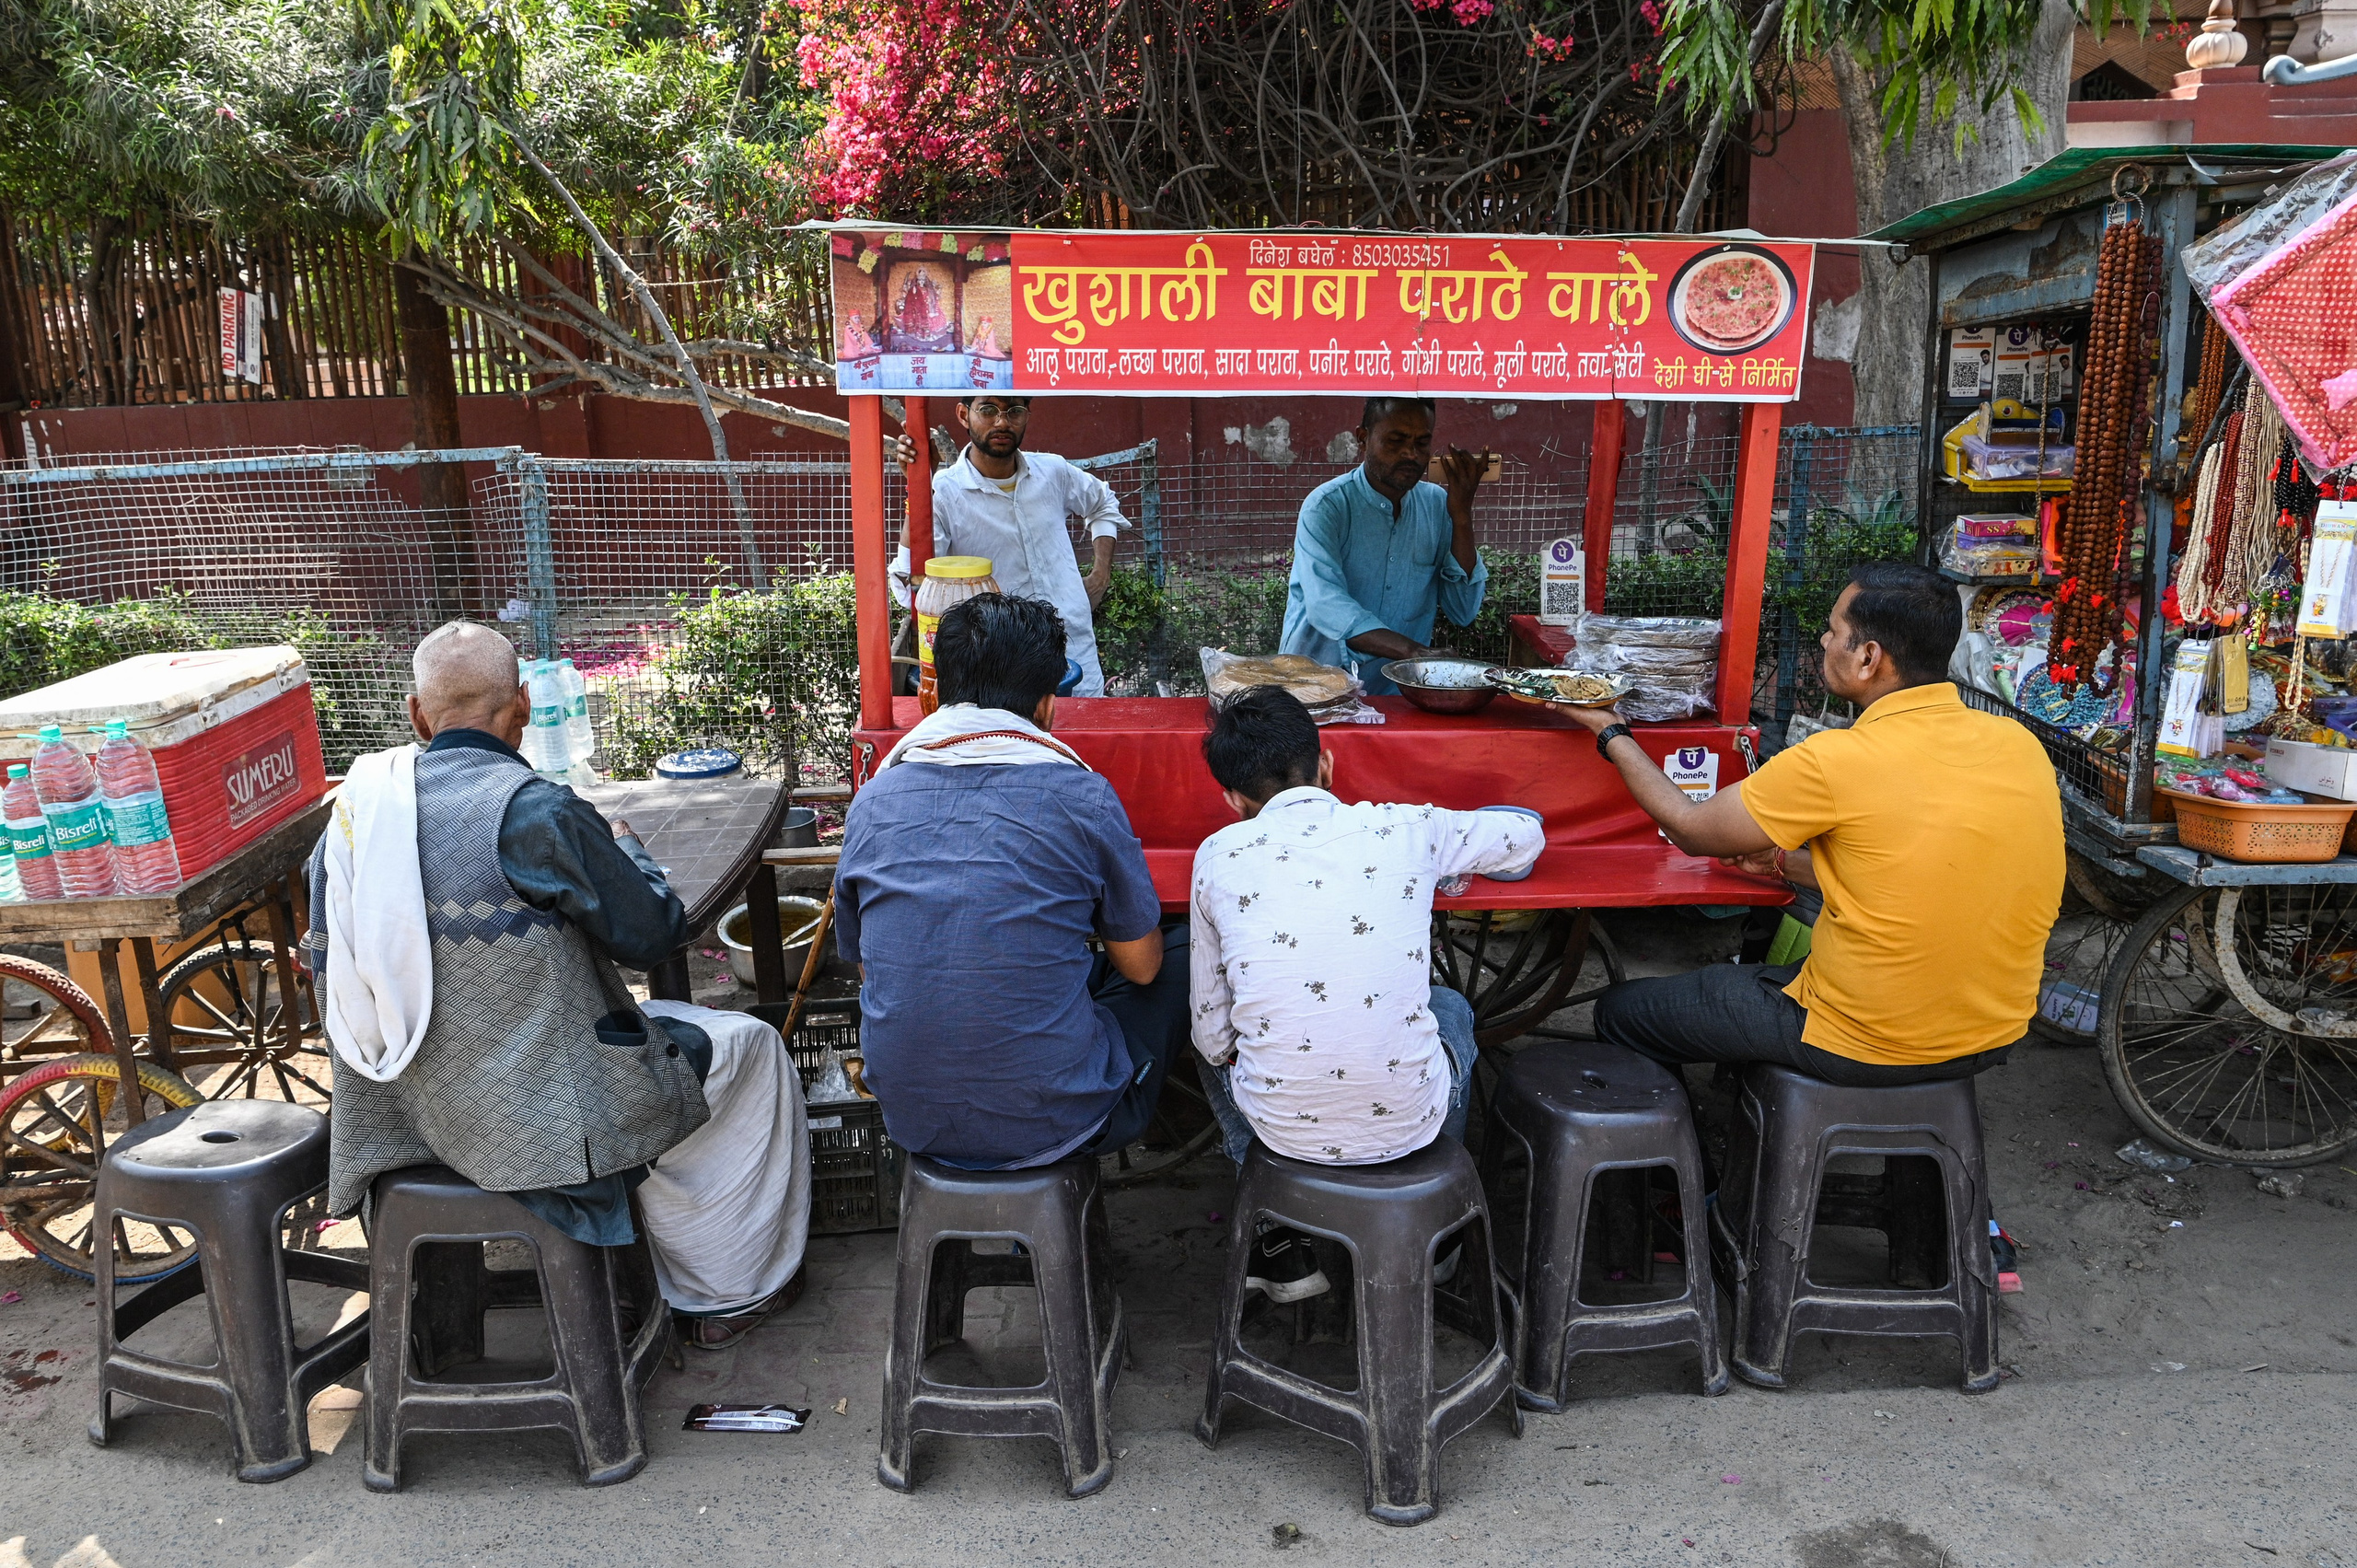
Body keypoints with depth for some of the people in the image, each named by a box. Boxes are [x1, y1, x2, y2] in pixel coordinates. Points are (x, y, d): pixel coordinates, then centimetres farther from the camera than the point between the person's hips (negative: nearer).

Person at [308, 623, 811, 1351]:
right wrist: (626, 847, 6)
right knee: (748, 1049, 12)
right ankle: (727, 1294, 24)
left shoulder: (354, 806, -1)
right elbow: (652, 933, -12)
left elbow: (329, 962, 10)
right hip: (528, 1113, -8)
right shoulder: (535, 810, -22)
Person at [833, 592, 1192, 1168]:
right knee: (1184, 949, 19)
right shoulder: (1083, 796, -13)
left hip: (910, 1121, 5)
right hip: (1052, 1125, -5)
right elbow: (1140, 966, 0)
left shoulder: (871, 802, -2)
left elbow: (864, 966, 12)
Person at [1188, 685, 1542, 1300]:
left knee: (1213, 1040, 31)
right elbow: (1528, 833, 17)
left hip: (1284, 1128, 0)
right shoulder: (1404, 829, -3)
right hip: (1410, 1121, 1)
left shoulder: (1219, 857, -4)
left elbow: (1213, 1035, 2)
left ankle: (1282, 1248, 31)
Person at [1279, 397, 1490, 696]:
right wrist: (1411, 651, -36)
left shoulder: (1436, 504, 9)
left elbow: (1463, 612, 4)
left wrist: (1461, 515, -4)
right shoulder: (1325, 507, -7)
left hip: (1399, 690, 3)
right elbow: (1325, 607, -22)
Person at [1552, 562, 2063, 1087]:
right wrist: (1785, 862, 17)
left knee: (1619, 1011, 8)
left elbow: (1688, 828, -8)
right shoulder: (2021, 744, -3)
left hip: (1869, 1047, -7)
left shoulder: (1839, 762, -24)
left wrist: (1610, 733, 6)